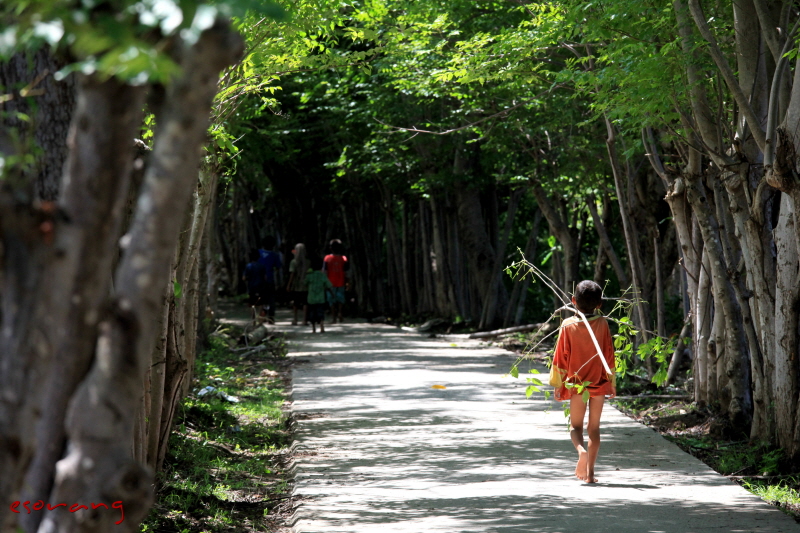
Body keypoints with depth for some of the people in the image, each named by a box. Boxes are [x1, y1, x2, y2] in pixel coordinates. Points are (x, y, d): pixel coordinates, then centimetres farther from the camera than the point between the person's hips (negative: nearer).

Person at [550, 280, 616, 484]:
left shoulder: (568, 325, -8)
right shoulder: (602, 324, -6)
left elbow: (561, 357, -4)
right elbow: (609, 356, -1)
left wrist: (558, 384, 4)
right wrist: (612, 382, 9)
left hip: (576, 383, -1)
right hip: (599, 383, 1)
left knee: (576, 426, 9)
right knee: (594, 427, 10)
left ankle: (581, 450, -23)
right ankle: (590, 472, 7)